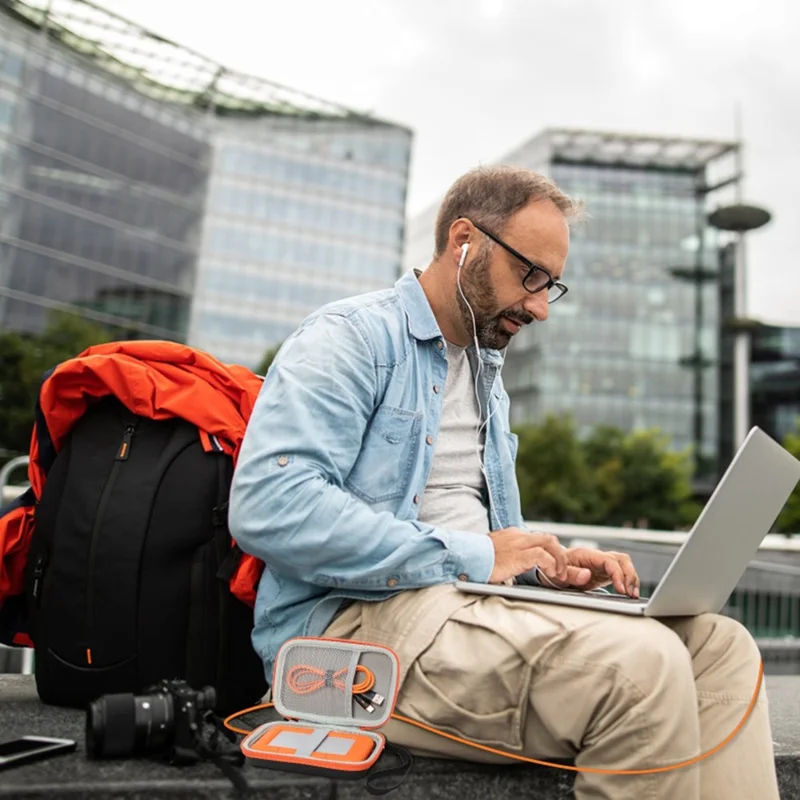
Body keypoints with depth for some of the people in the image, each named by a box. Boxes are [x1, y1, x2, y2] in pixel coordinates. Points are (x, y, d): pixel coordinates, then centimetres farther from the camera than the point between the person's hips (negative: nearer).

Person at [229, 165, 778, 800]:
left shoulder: (487, 377, 24)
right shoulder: (352, 337, -5)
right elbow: (269, 506, -20)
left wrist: (548, 565, 5)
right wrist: (470, 556, -19)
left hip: (472, 603, 9)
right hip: (353, 621, -8)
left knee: (720, 645, -8)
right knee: (641, 661, -29)